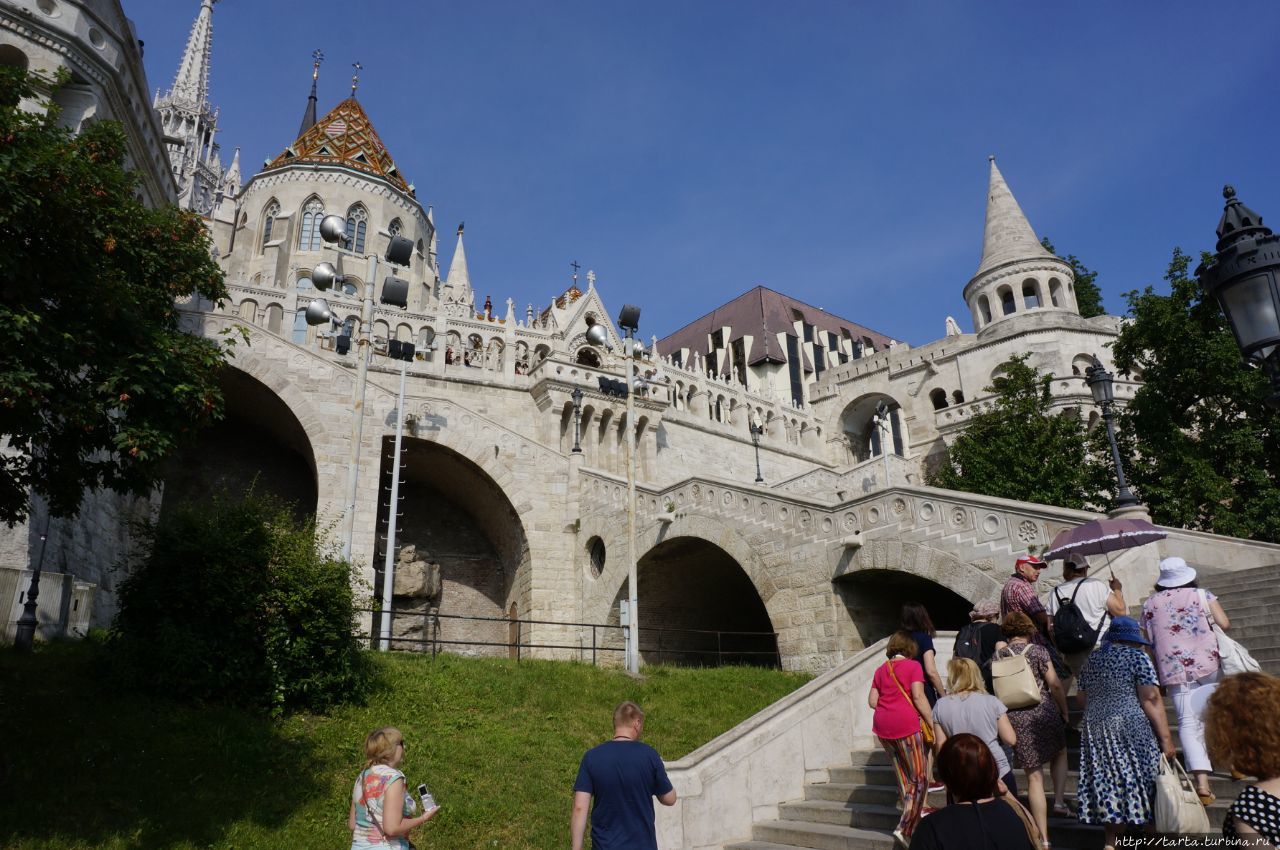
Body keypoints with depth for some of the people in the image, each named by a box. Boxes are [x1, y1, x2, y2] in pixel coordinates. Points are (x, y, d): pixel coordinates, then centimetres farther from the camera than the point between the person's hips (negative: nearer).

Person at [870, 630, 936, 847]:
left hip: (882, 725, 6)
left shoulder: (881, 670, 14)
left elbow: (872, 701, 10)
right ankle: (905, 828, -6)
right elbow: (918, 697, -10)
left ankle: (915, 810, 33)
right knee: (919, 777, 1)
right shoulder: (913, 666, 0)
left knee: (902, 772, 21)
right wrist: (932, 723, -8)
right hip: (906, 723, -6)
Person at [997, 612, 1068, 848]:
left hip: (1015, 718, 1)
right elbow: (1055, 684, -6)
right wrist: (1065, 711, 7)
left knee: (1034, 776, 5)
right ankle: (1059, 801, 18)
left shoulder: (999, 655, 5)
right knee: (1060, 752, 31)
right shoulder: (1038, 650, -3)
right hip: (1044, 711, -1)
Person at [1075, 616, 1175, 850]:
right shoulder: (1137, 657, -2)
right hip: (1131, 727, -5)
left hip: (1094, 730, 6)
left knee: (1108, 787, 10)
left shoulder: (1091, 660, 15)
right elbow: (1151, 699, -9)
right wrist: (1165, 738, -8)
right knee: (1141, 784, 3)